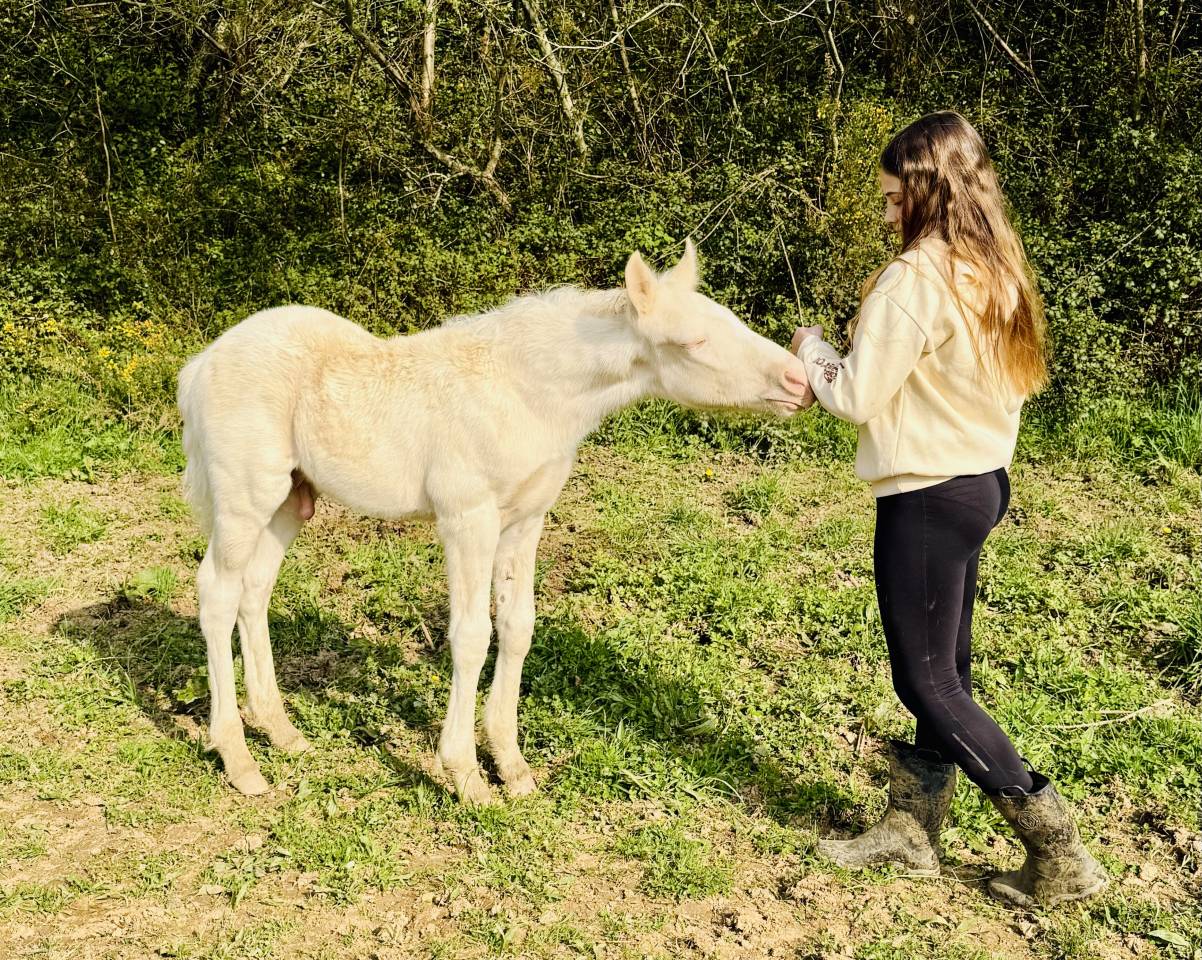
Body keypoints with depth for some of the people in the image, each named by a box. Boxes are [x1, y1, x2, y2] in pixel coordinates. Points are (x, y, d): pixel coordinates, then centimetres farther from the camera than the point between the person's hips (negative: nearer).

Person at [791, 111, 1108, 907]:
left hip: (928, 498, -9)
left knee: (927, 682, 2)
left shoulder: (916, 277, -20)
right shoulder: (998, 272, 7)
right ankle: (912, 828, 29)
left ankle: (1058, 848, 5)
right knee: (944, 668, 16)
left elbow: (856, 396, -18)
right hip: (982, 482, 9)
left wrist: (813, 348, 2)